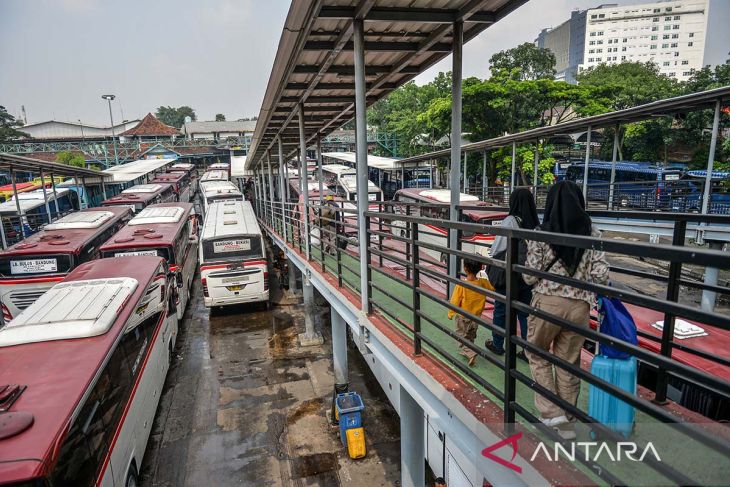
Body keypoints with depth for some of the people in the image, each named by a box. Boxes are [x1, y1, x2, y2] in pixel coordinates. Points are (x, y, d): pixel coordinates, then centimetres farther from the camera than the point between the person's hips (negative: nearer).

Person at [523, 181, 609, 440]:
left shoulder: (541, 234, -8)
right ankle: (566, 421, 28)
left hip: (547, 302, -2)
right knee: (569, 362, 16)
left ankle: (551, 412, 11)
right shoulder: (592, 233, 0)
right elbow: (601, 274, -5)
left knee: (537, 354, 19)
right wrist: (583, 281, 15)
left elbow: (530, 276, -8)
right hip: (580, 305, 3)